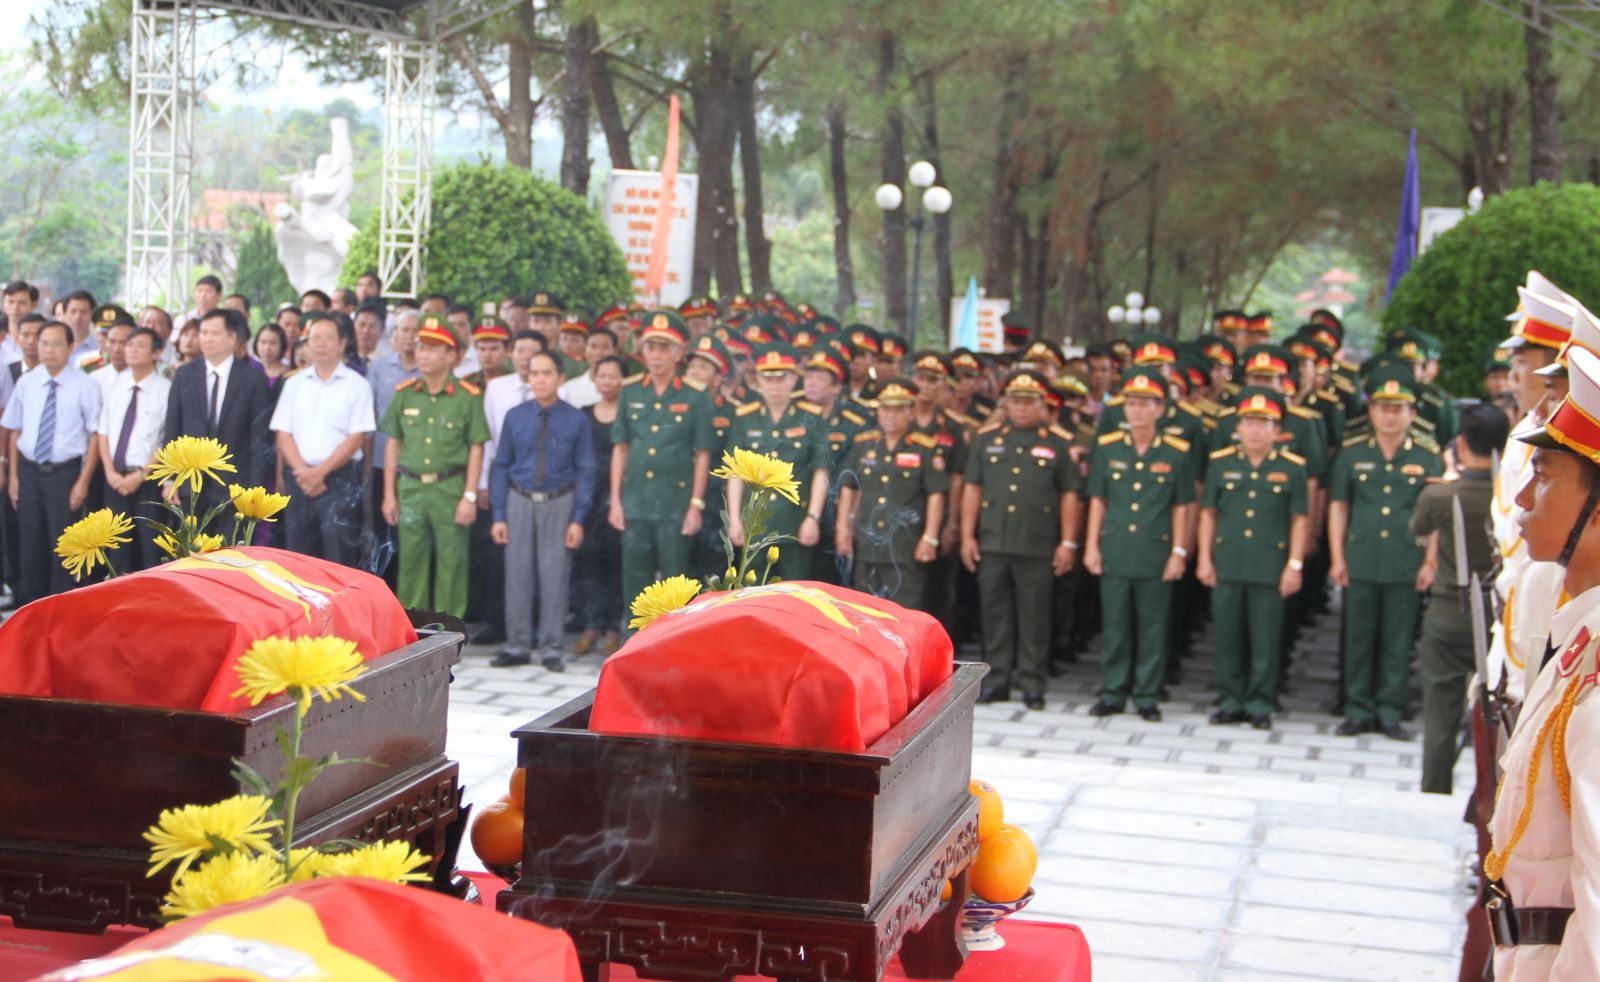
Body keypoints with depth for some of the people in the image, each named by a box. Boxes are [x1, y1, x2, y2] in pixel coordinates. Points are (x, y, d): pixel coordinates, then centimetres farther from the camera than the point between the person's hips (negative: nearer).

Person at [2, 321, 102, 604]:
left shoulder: (85, 386, -8)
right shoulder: (26, 383, 4)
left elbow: (96, 435, -8)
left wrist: (83, 481, -11)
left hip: (64, 473, -4)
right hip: (29, 471, 4)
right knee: (30, 542, 11)